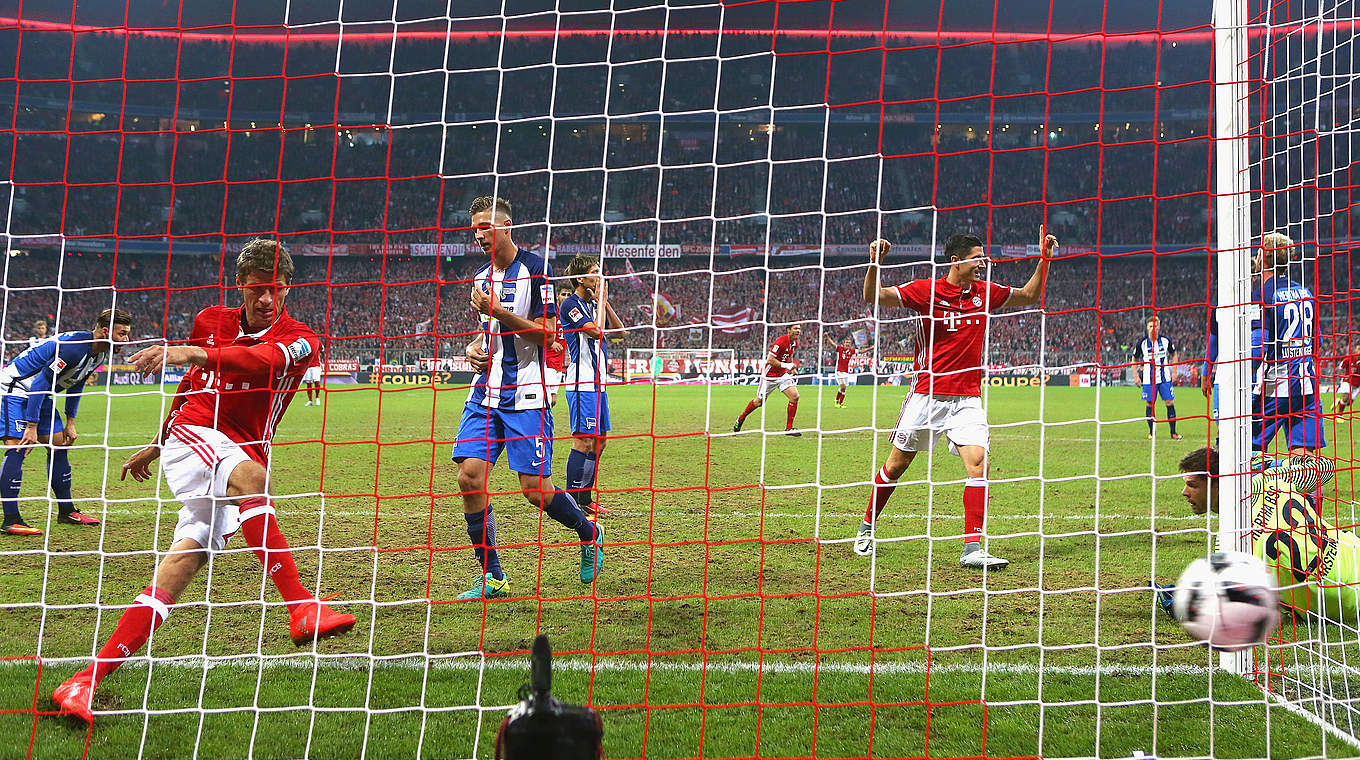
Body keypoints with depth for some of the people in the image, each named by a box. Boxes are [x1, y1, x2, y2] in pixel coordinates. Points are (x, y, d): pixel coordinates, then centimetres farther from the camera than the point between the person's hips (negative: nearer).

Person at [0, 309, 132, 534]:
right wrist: (32, 427, -30)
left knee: (58, 445, 9)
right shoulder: (74, 347, -31)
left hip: (40, 394, 10)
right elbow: (40, 383, -30)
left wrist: (70, 422, 14)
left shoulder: (100, 352, 0)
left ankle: (66, 511, 18)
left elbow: (76, 385, 15)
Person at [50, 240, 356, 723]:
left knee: (187, 558, -16)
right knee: (248, 474, -35)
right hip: (192, 434, 0)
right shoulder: (209, 322, 13)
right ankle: (301, 607, -45)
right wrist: (158, 444, 34)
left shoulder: (299, 340, 1)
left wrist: (192, 354, -38)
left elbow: (263, 359, -23)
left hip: (241, 460, 0)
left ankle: (87, 681, -12)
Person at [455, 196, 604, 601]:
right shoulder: (481, 277, 15)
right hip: (485, 393, 6)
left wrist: (498, 311, -17)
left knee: (536, 489, -7)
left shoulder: (535, 268, -6)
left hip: (525, 396, -6)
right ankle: (491, 577, 3)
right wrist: (474, 347, 5)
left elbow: (547, 333, -12)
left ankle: (589, 532, 23)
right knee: (470, 476, -7)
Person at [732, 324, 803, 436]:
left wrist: (792, 367, 9)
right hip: (769, 376, -6)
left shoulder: (795, 343, 0)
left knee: (795, 396, -13)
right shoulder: (780, 342, -25)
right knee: (759, 402, 7)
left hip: (783, 374, 6)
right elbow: (770, 360, -27)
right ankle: (741, 418, 34)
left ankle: (789, 428, -5)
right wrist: (786, 365, -29)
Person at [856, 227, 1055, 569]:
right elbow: (874, 296, -13)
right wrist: (874, 264, -30)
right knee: (896, 466, 7)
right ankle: (867, 528, 28)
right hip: (927, 396, -3)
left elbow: (1029, 295, 21)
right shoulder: (926, 290, -8)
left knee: (979, 464, -14)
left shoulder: (985, 292, 5)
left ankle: (972, 548, -12)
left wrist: (1044, 259, 10)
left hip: (967, 398, 3)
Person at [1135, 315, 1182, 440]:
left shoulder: (1166, 340, -2)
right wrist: (1136, 376, 3)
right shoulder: (1142, 343, -4)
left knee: (1170, 403, -3)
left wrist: (1174, 372, 7)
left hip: (1165, 378, 1)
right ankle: (1151, 432, 12)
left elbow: (1174, 355, 14)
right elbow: (1135, 359, 9)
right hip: (1149, 379, 0)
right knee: (1150, 405, 1)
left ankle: (1173, 432, 4)